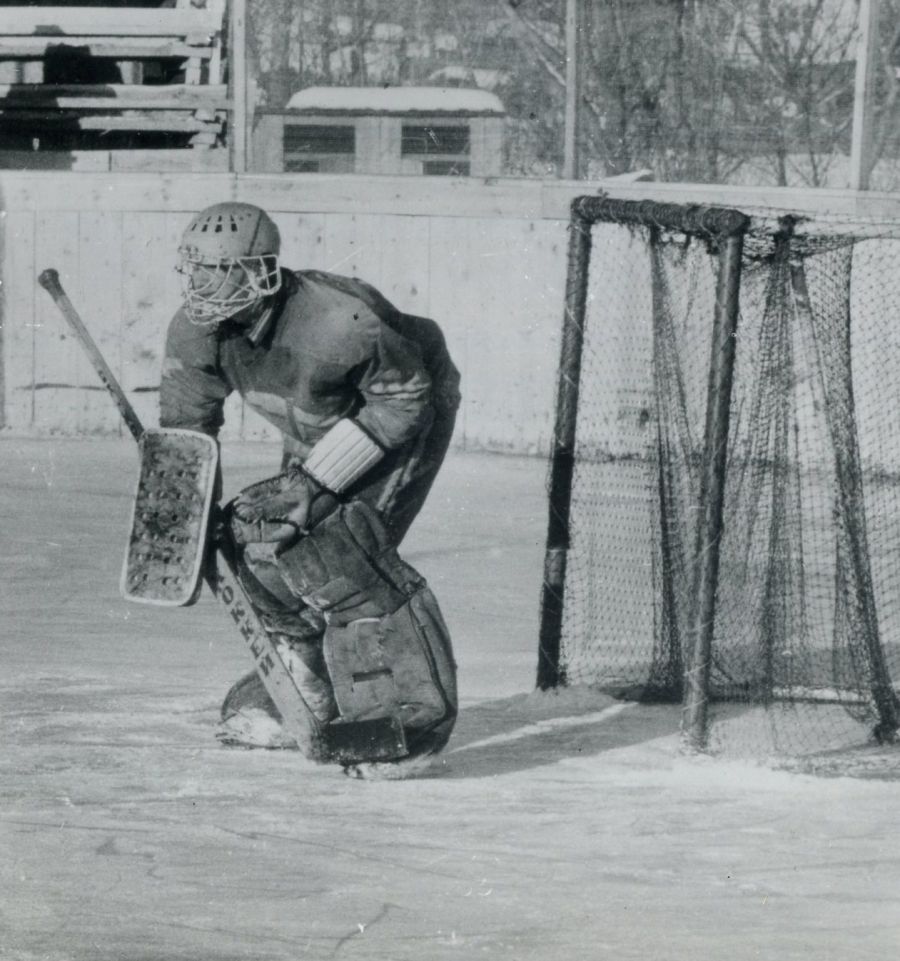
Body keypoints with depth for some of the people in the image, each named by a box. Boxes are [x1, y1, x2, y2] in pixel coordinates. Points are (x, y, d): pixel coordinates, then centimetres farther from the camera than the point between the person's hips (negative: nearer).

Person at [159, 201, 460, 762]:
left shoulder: (339, 322, -39)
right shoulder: (196, 332, -17)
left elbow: (404, 402, -27)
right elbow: (185, 424, -2)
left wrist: (314, 479, -30)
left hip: (407, 419, -8)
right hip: (317, 436, 8)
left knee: (343, 549, -23)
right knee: (262, 537, -1)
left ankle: (414, 710, -20)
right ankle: (305, 694, 19)